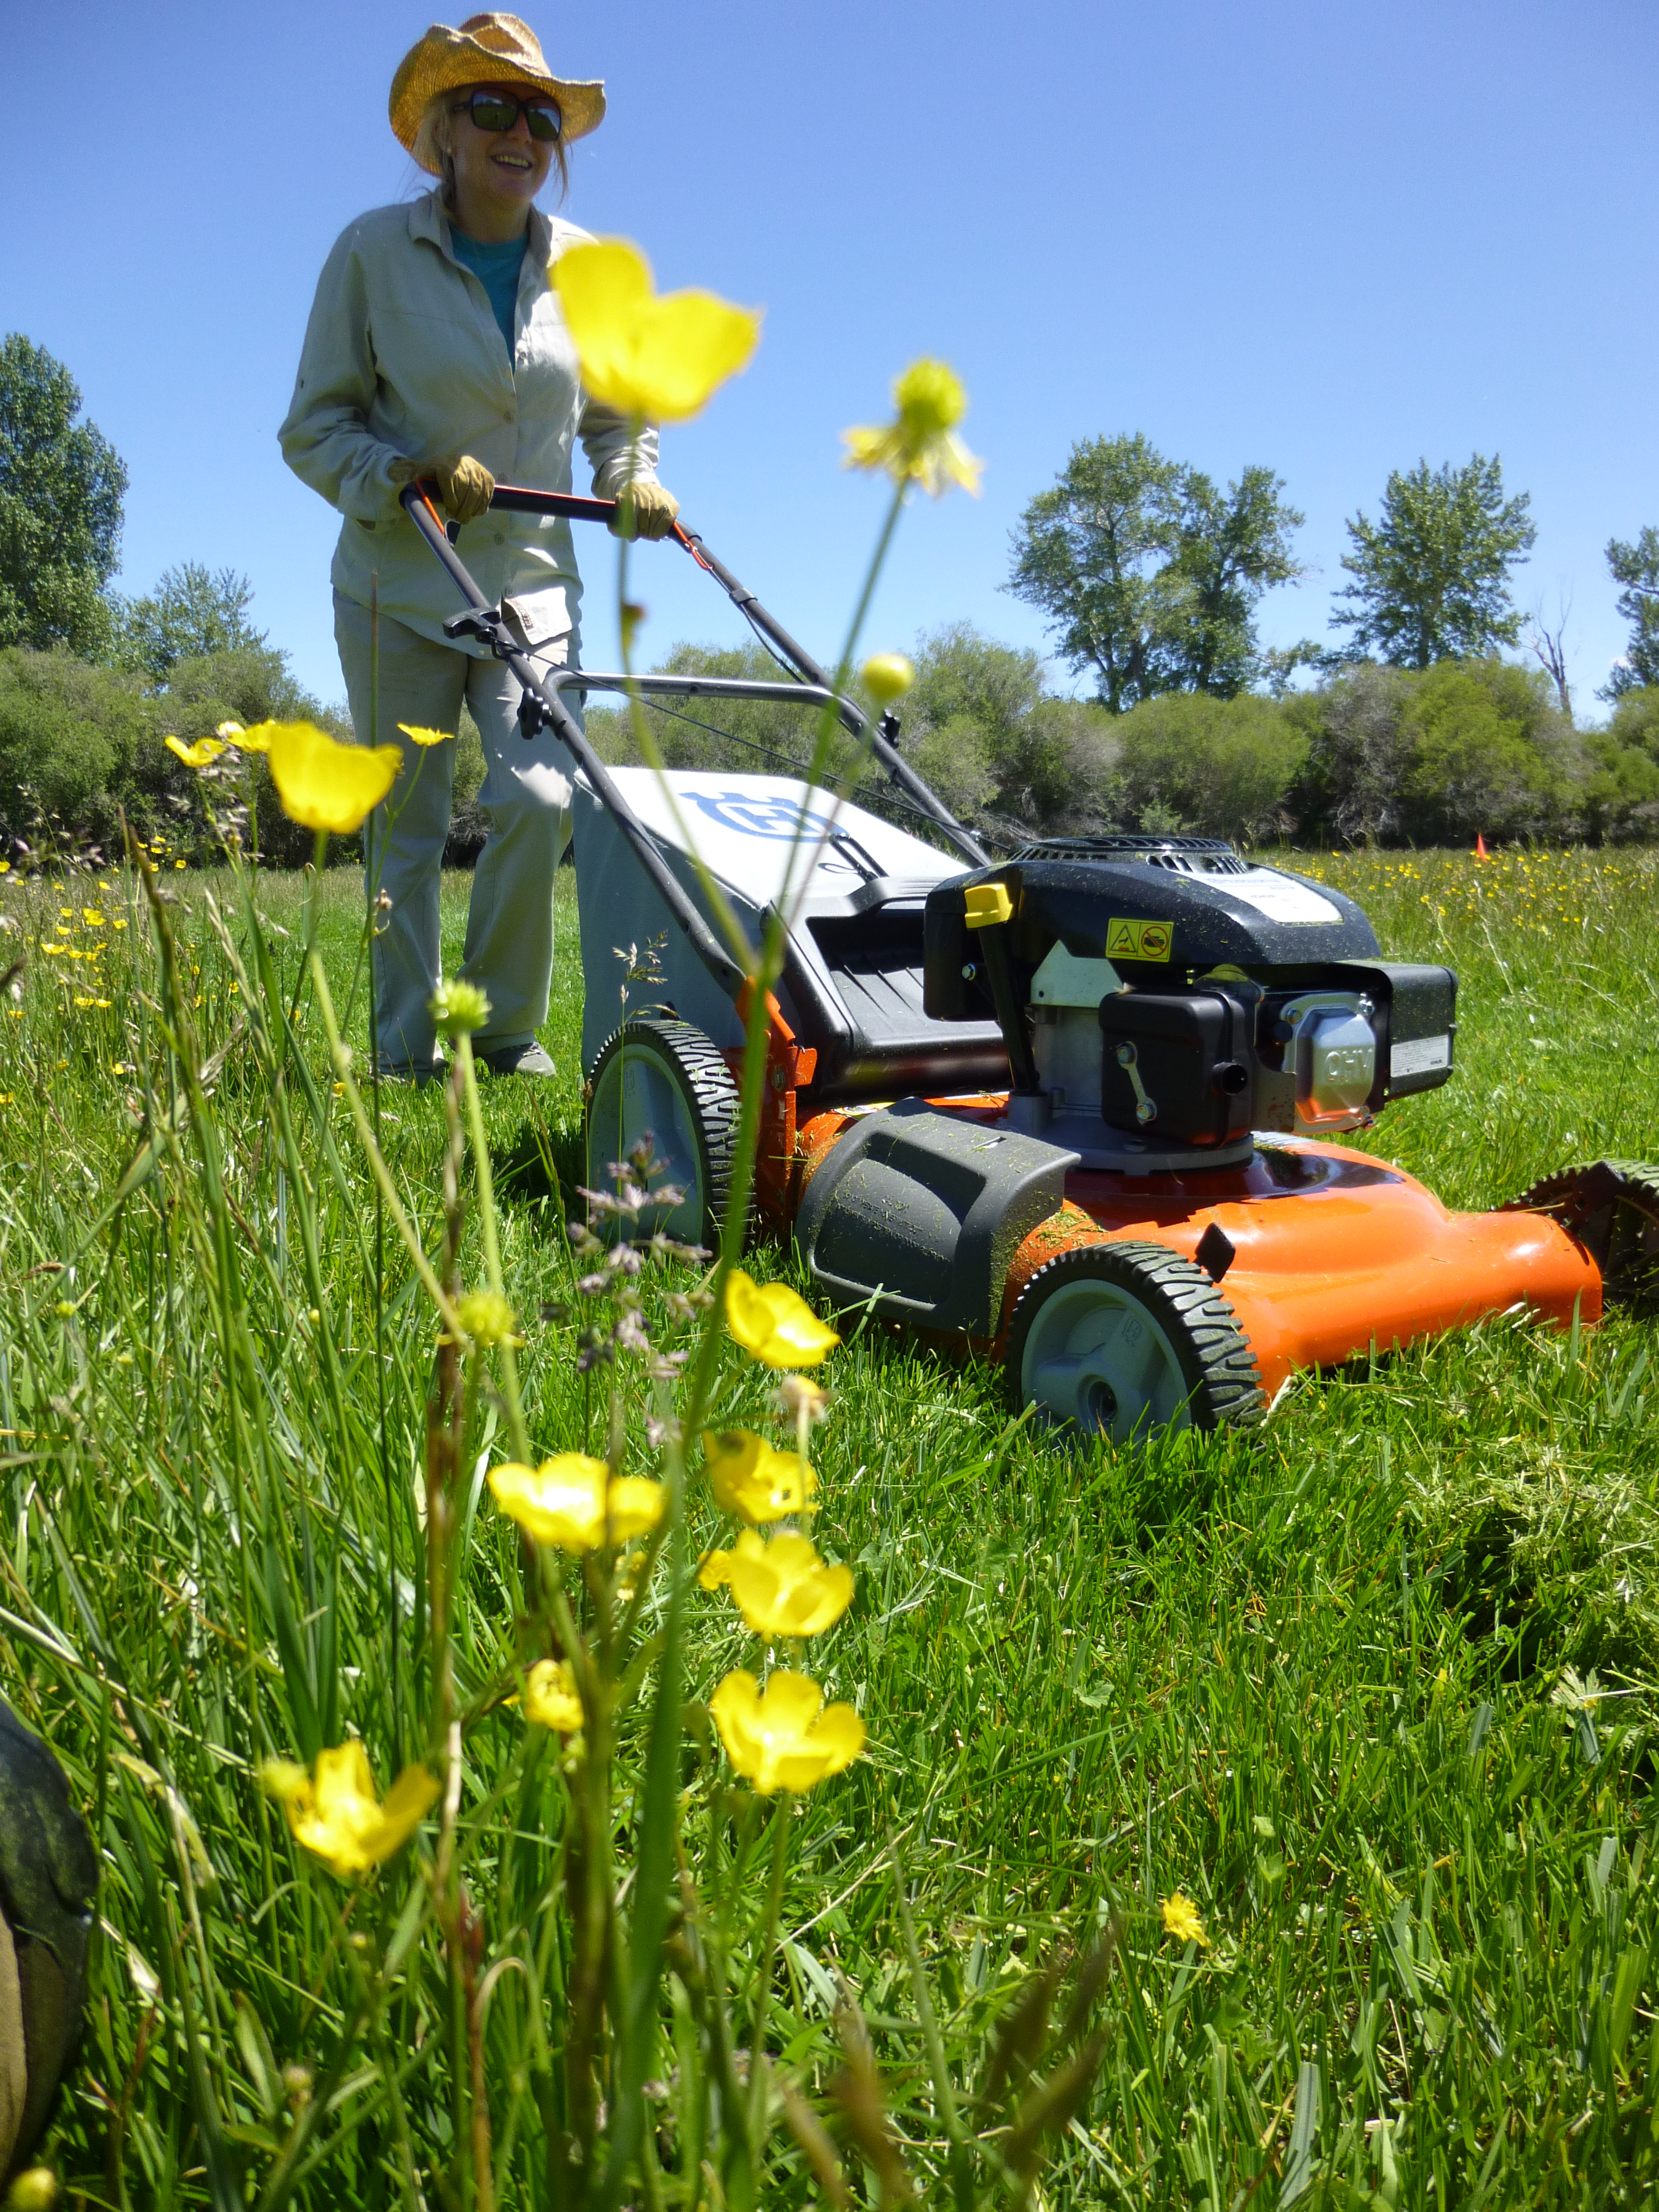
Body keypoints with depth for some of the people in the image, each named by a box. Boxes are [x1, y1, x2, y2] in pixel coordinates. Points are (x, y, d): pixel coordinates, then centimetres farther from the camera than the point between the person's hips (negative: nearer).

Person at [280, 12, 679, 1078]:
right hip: (399, 585, -1)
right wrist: (414, 475, -22)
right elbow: (314, 430, -4)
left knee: (542, 798, -16)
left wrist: (639, 484, -5)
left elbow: (614, 421, 16)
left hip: (533, 580, 2)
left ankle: (508, 1028, 3)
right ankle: (406, 1051, 14)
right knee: (404, 830, 1)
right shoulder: (375, 250, -4)